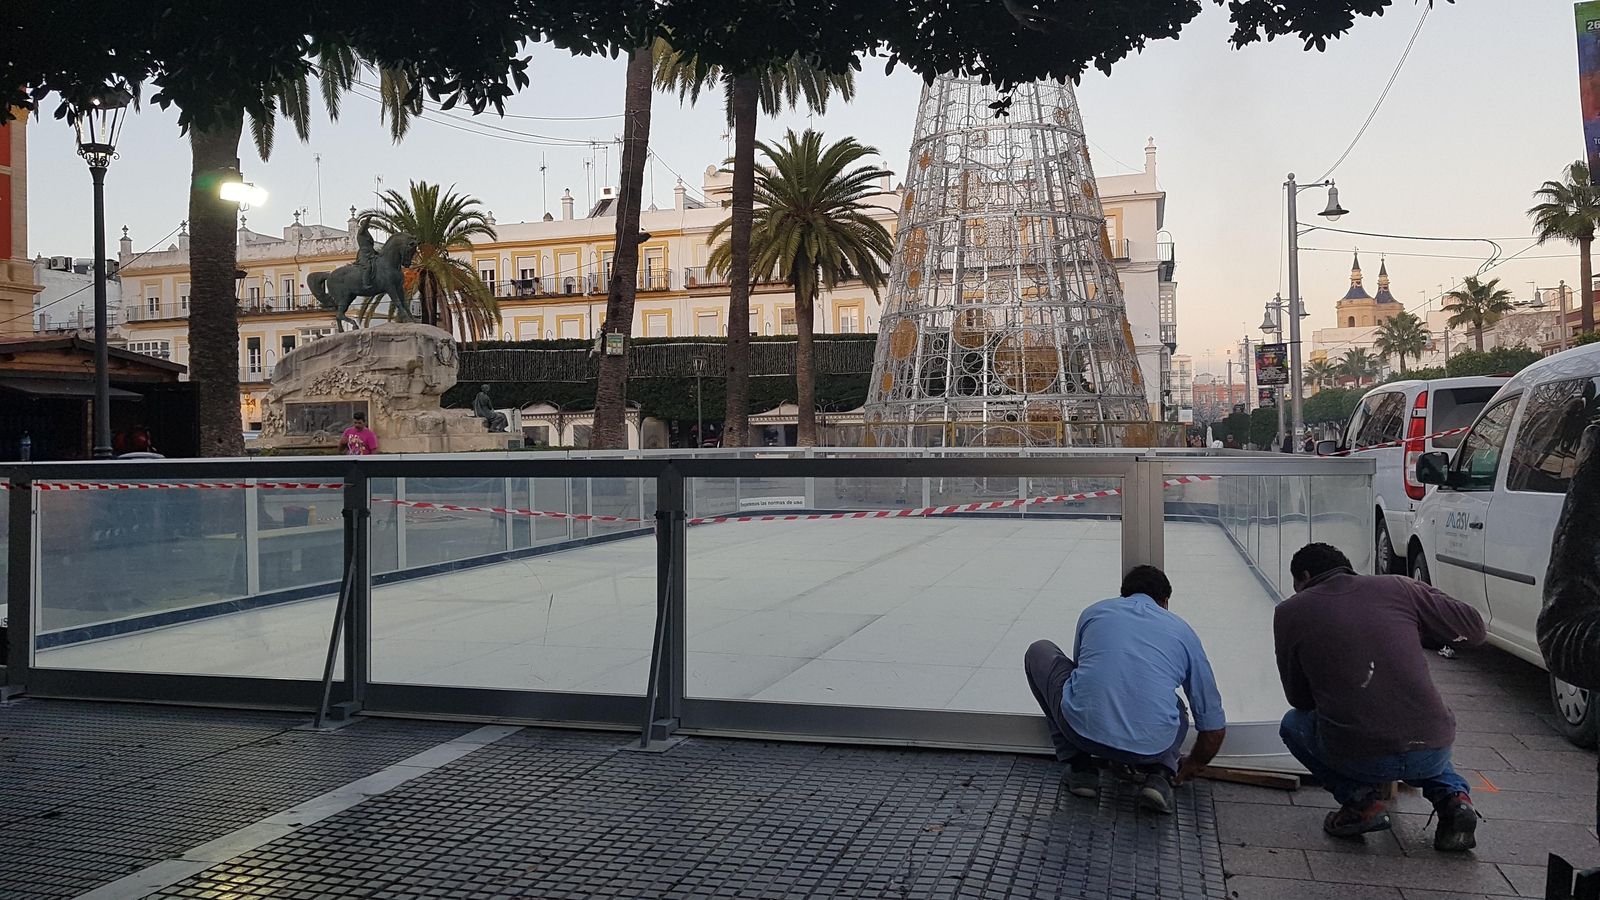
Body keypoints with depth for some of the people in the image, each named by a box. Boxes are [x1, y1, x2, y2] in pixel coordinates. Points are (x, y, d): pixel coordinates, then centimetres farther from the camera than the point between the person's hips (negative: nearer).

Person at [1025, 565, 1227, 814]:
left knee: (1039, 652, 28)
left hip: (1083, 730, -1)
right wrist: (1191, 767, 44)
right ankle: (1159, 773, 9)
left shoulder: (1095, 611, 22)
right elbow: (1214, 728, 23)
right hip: (1151, 747, 2)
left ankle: (1080, 765, 21)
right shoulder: (1183, 631, 20)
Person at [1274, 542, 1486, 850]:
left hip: (1358, 759, -3)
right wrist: (1427, 593, 29)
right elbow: (1474, 630, 13)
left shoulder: (1290, 612, 3)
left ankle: (1359, 800, 8)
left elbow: (1299, 698, 11)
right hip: (1434, 752, 4)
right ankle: (1452, 796, 13)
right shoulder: (1398, 587, 7)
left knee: (1294, 724, 27)